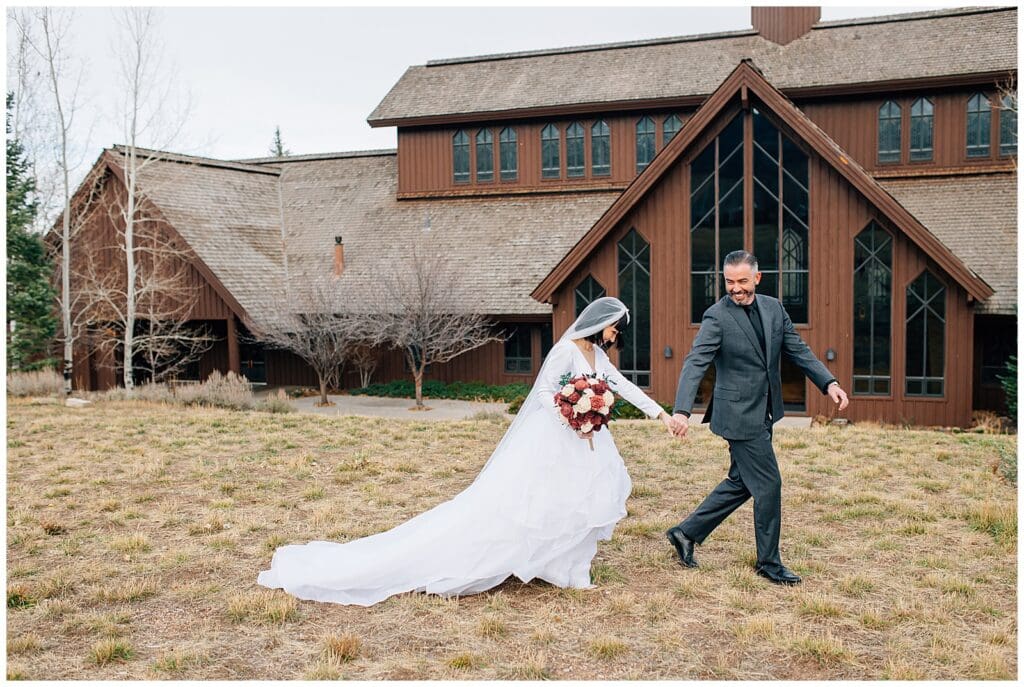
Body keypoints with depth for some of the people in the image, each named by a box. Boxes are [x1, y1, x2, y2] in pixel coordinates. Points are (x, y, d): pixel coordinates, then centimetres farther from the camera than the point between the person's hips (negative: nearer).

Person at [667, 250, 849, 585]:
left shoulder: (773, 307, 6)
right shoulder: (716, 317, -15)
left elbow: (798, 350, 10)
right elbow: (695, 363, -23)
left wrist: (829, 383, -3)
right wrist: (682, 410, -36)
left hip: (763, 414, 8)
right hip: (739, 416, -8)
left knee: (741, 483, 15)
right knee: (768, 485, -1)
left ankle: (687, 532, 28)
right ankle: (769, 562, 16)